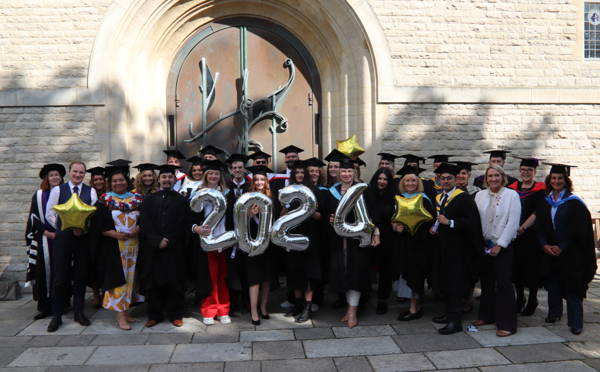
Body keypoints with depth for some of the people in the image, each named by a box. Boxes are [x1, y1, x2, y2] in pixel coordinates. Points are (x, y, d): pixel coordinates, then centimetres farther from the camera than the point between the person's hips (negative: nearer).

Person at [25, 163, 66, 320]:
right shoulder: (39, 195, 5)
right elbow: (34, 218, 2)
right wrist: (46, 232, -10)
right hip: (44, 239, 0)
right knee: (44, 271, -3)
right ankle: (45, 307, 2)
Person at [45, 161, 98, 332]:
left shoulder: (91, 192, 5)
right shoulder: (58, 190, 4)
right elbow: (49, 214, 4)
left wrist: (83, 228, -12)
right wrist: (65, 228, -2)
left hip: (83, 238, 1)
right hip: (63, 238, -1)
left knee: (81, 276, 8)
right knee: (60, 277, 1)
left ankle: (78, 312, 20)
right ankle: (56, 315, 12)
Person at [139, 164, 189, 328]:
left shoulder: (181, 200, 7)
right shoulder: (149, 199, 10)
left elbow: (183, 224, -2)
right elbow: (144, 224, 1)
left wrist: (168, 240, -12)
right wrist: (157, 241, -12)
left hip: (175, 248, -1)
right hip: (152, 248, 1)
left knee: (175, 282, 3)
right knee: (152, 282, 5)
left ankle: (175, 315, 13)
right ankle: (154, 315, 17)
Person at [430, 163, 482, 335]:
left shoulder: (463, 198, -11)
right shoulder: (438, 198, 13)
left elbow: (472, 222, -20)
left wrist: (449, 222, -23)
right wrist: (434, 227, 9)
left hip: (457, 248, -8)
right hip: (442, 245, 8)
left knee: (454, 283, -6)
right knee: (444, 281, 13)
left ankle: (456, 321, 0)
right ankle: (449, 313, 26)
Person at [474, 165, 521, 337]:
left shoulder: (512, 195, -6)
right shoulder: (479, 195, 5)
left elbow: (513, 223, -11)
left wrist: (499, 245, -14)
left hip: (503, 246, -4)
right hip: (484, 245, 4)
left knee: (503, 284, -4)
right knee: (486, 282, 13)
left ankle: (507, 323, 5)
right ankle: (487, 315, 27)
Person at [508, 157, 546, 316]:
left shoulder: (540, 189, -3)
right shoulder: (513, 187, 9)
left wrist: (523, 228, -20)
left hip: (532, 235, -4)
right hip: (514, 235, 4)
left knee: (532, 268, 2)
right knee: (517, 267, 9)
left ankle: (532, 301, 16)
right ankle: (520, 299, 25)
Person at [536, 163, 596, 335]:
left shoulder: (574, 203, -7)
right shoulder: (545, 202, 8)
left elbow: (577, 230, -10)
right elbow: (540, 226, 6)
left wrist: (561, 247, -15)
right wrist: (545, 245, -8)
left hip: (570, 254, -4)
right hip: (550, 252, 4)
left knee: (572, 287, -2)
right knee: (553, 283, 11)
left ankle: (575, 323, 4)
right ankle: (554, 313, 25)